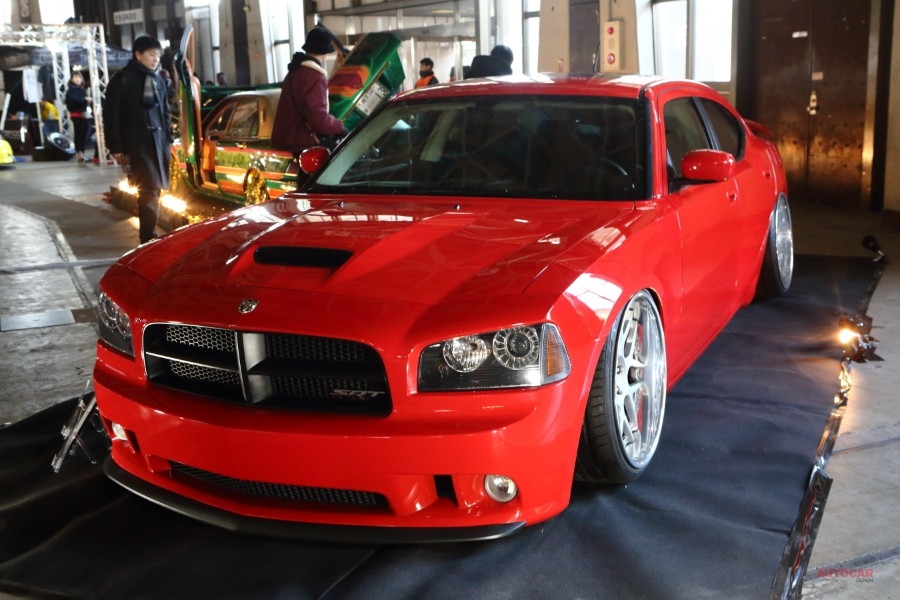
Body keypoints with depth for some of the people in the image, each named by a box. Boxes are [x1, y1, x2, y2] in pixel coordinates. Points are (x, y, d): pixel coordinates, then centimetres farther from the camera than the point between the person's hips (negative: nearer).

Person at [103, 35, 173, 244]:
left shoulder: (158, 80, 16)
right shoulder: (122, 80, -3)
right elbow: (111, 116, -5)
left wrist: (168, 139, 15)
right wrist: (116, 147, -8)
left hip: (159, 141, 6)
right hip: (137, 143, -6)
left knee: (155, 189, 6)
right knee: (149, 190, -12)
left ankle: (149, 234, 16)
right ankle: (149, 239, -9)